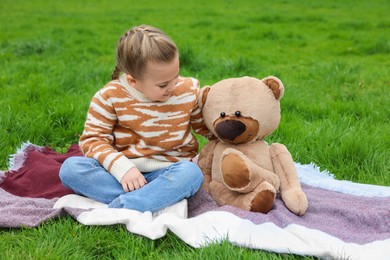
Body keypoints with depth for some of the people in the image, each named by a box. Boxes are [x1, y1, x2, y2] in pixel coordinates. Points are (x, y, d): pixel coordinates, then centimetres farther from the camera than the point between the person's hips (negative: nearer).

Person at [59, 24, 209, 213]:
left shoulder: (189, 90, 0)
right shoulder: (110, 96, -8)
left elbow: (206, 126, 16)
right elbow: (93, 139, -8)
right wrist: (121, 167, -23)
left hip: (166, 173, 0)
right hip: (122, 172, 0)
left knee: (191, 173, -33)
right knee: (70, 167, -24)